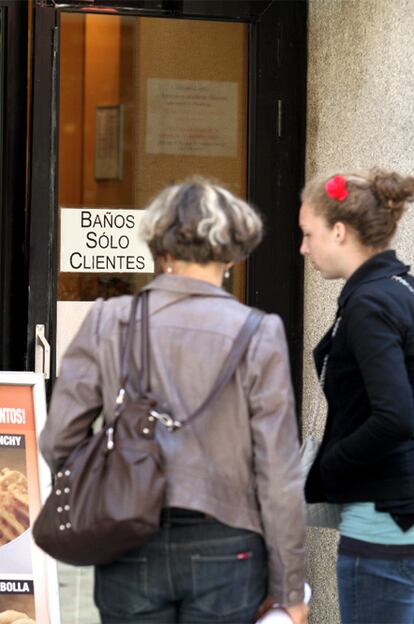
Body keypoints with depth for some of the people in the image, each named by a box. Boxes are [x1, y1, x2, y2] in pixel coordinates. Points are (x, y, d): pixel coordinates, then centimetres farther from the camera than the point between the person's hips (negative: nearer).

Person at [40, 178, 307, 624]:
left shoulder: (108, 321, -2)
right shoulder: (258, 333, -6)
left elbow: (57, 441, -1)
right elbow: (278, 472, -6)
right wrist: (288, 587, 2)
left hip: (129, 550, 1)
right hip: (223, 548, -1)